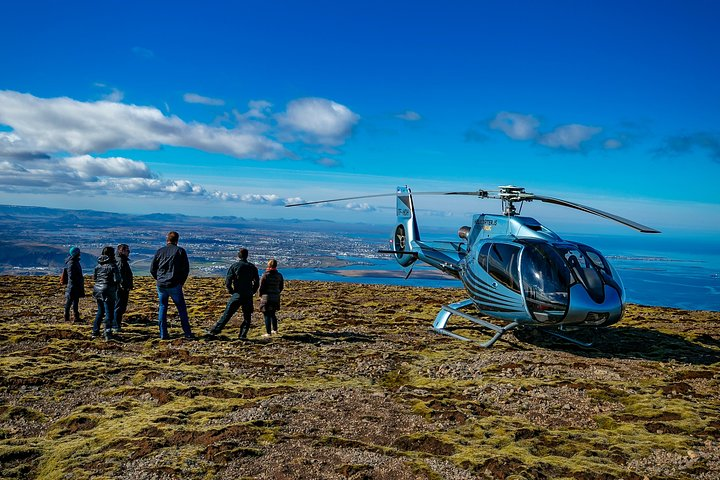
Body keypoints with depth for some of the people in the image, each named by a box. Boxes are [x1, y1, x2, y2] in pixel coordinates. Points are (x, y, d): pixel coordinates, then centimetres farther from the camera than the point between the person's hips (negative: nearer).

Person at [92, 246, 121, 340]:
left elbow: (94, 277, 12)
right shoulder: (113, 265, -13)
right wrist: (115, 283, 5)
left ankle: (95, 331, 23)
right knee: (109, 312, -1)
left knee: (100, 311, 19)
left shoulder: (98, 265, 5)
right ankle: (107, 331, -10)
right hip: (108, 291, -6)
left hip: (98, 290, 6)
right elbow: (117, 280, -16)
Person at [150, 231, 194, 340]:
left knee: (162, 308, 13)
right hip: (174, 285, -3)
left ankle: (163, 334, 11)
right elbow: (186, 269, -3)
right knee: (182, 309, 5)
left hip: (161, 285, 3)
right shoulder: (180, 251, -2)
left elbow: (152, 269, 7)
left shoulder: (159, 251, 5)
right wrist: (181, 282, 9)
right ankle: (188, 333, 4)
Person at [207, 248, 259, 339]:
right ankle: (243, 335, 2)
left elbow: (228, 281, -5)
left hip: (237, 294, -2)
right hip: (248, 296, 2)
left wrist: (231, 291, 7)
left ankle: (215, 331, 4)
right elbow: (257, 281, 9)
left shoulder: (234, 266, 0)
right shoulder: (252, 267, 8)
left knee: (227, 314, 2)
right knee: (247, 317, 11)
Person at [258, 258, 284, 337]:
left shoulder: (265, 275, -13)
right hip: (276, 298, 6)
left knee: (267, 315, -1)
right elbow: (281, 287, 11)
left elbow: (261, 287, -10)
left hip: (266, 298, -6)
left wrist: (260, 295, 7)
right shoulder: (279, 275, 3)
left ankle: (268, 333, -1)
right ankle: (275, 330, 29)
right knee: (272, 314, 22)